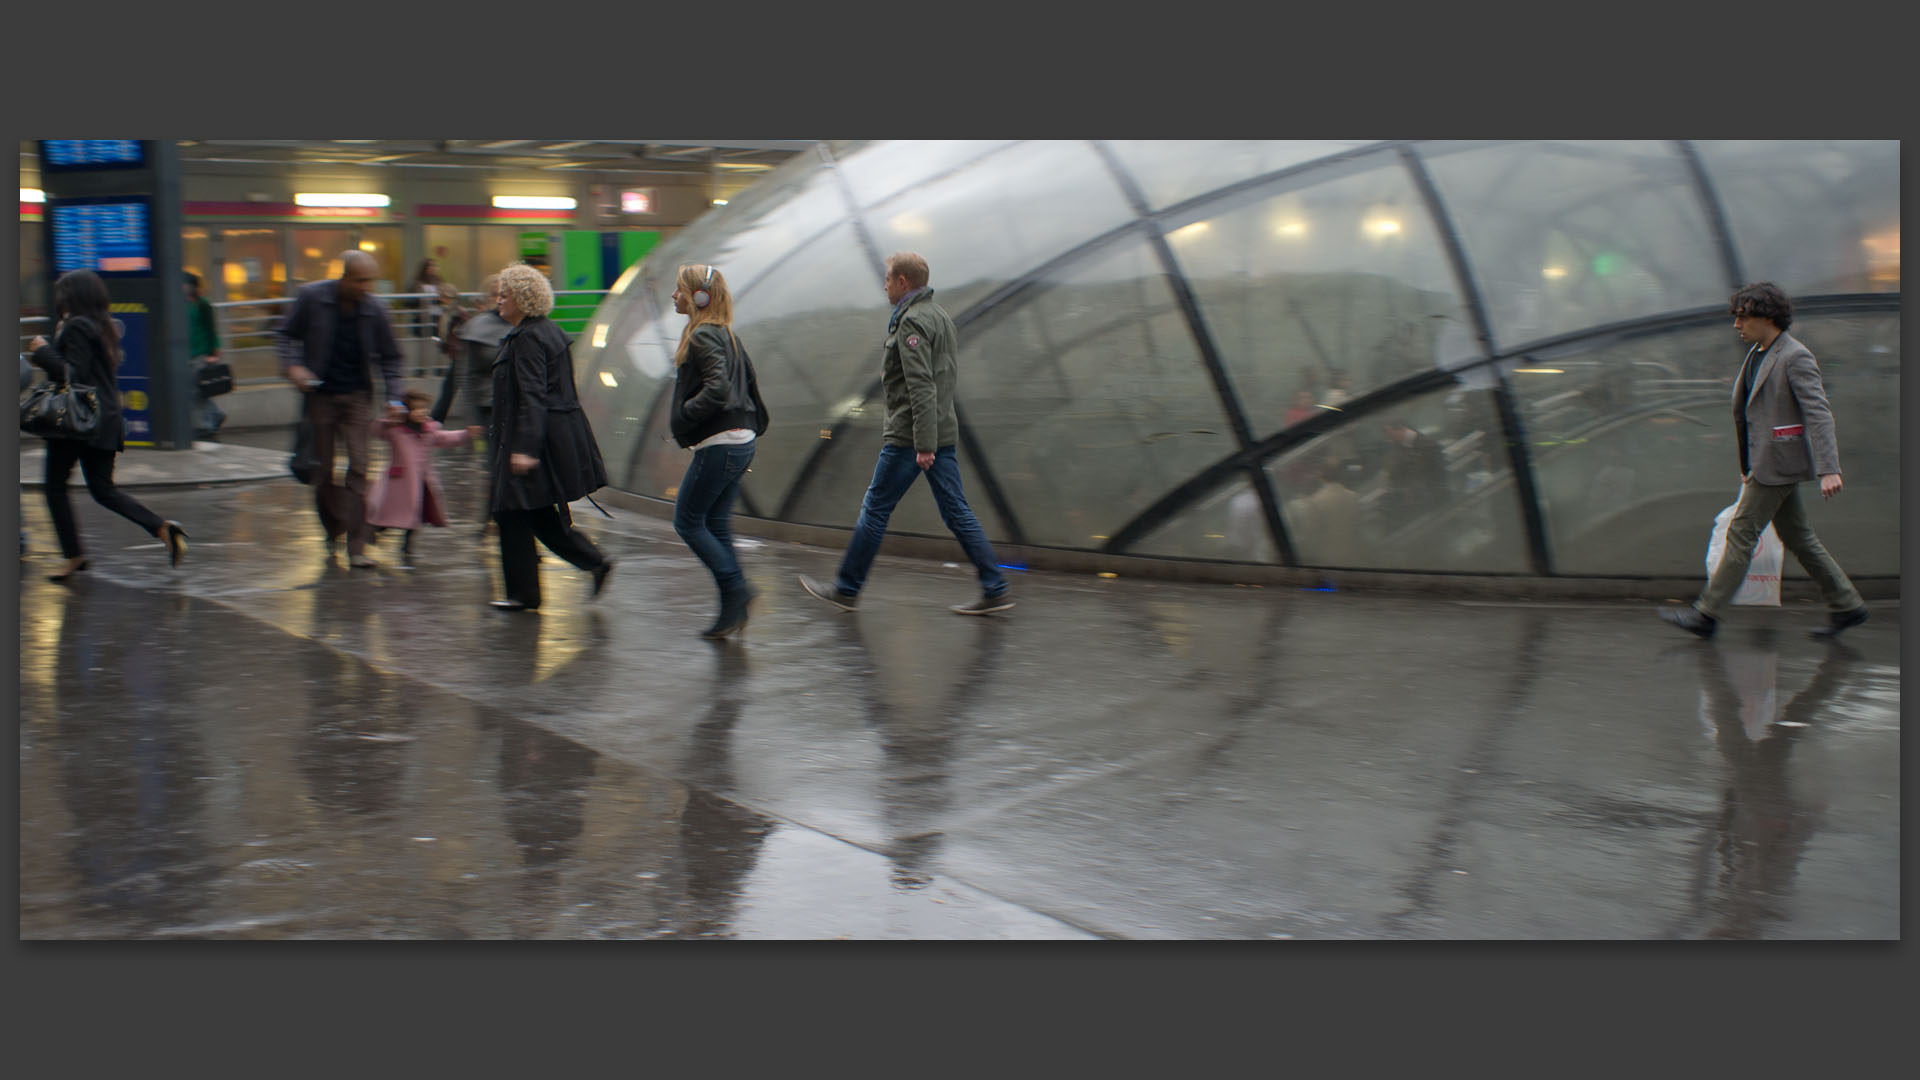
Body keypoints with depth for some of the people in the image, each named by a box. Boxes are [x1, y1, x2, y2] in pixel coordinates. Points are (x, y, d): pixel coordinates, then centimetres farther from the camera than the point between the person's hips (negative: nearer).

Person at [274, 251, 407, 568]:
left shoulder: (375, 309, -6)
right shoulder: (312, 297, -8)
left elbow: (390, 358, 5)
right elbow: (285, 334, 4)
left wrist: (394, 397, -5)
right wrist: (293, 365, -13)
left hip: (357, 396, 0)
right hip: (319, 395, 0)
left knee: (358, 468, -8)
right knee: (322, 471, 6)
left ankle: (357, 546, -6)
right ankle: (332, 534, 27)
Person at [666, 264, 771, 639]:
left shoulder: (702, 338, -14)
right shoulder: (728, 336, 15)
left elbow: (717, 389, -27)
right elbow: (751, 387, 19)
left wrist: (681, 419, -19)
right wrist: (754, 427, 22)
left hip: (718, 445, -9)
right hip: (741, 443, 9)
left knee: (687, 520, 1)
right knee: (716, 524, 12)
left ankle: (736, 588, -5)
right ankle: (734, 608, 11)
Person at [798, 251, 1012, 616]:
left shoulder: (912, 322, -14)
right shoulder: (941, 315, 16)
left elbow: (921, 387, -22)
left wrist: (923, 444, -24)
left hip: (910, 437, -9)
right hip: (943, 430, 9)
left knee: (874, 510, 1)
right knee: (956, 511, 7)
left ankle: (846, 590, 11)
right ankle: (995, 590, 2)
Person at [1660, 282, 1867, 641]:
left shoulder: (1796, 358, -15)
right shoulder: (1756, 353, 13)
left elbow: (1818, 414, -20)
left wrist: (1828, 469, -27)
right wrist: (1747, 462, 23)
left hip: (1778, 463, -9)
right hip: (1764, 461, 9)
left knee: (1741, 533, -6)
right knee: (1797, 537, 13)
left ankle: (1706, 614, -1)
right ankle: (1846, 605, 22)